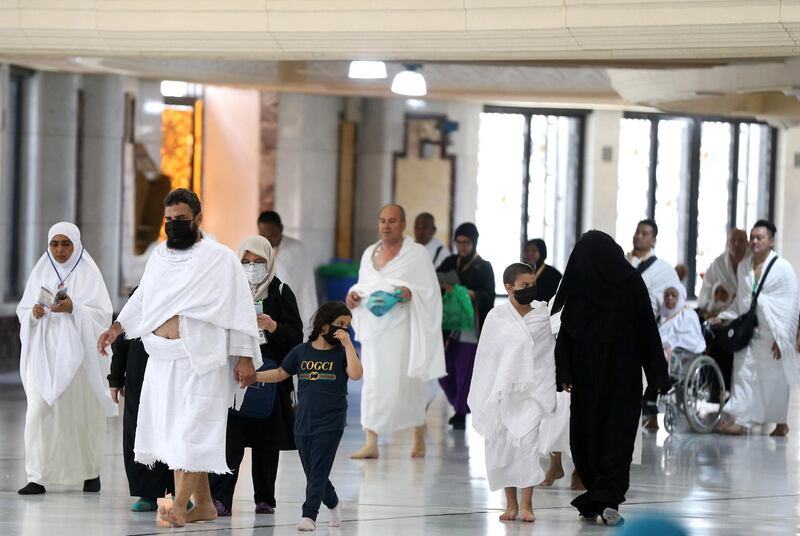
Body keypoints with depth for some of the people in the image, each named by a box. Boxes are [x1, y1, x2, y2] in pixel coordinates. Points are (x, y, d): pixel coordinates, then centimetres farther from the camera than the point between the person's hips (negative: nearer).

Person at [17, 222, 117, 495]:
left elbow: (103, 315, -6)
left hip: (77, 354, -2)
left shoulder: (89, 273, 0)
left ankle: (91, 472, 21)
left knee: (83, 415, 3)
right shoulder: (40, 272, 9)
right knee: (39, 412, -8)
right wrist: (34, 313, -12)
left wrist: (73, 308, -20)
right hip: (44, 355, 2)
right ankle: (37, 477, -8)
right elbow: (22, 311, 10)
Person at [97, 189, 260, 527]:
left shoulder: (219, 259, -5)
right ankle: (203, 504, 16)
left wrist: (244, 357, -12)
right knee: (168, 428, 7)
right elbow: (143, 298, 26)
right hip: (161, 358, 7)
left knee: (191, 431, -12)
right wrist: (117, 328, 16)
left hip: (200, 361, -7)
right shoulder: (159, 256, 13)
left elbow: (239, 309, -7)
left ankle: (180, 506, -16)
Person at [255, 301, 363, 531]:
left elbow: (356, 374, -20)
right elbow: (280, 373, 15)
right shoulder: (301, 351, 6)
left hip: (330, 424, -4)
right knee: (313, 473, 13)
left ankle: (309, 515, -6)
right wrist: (251, 376, 7)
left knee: (318, 472, -8)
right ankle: (333, 504, 36)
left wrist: (347, 343, -19)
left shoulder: (342, 352, -2)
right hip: (303, 423, 4)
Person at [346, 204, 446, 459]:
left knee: (405, 383, -1)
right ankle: (371, 443, -5)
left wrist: (411, 293, -23)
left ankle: (419, 435, 21)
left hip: (401, 330, -4)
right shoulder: (369, 254, 14)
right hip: (374, 328, 4)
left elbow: (430, 292, -3)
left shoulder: (417, 254, -1)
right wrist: (354, 295, 2)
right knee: (372, 382, -3)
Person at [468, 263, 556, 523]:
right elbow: (485, 358, 3)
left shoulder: (542, 315, 1)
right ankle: (511, 503, 16)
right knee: (500, 445, 4)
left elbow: (550, 354, 6)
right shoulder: (496, 317, -1)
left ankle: (526, 504, -9)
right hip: (501, 391, 1)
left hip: (532, 390, -1)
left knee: (526, 441, -14)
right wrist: (481, 399, 2)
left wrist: (548, 392, 2)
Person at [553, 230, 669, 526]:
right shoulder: (631, 280, -2)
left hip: (587, 369, 0)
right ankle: (608, 501, -1)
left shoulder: (577, 282, -4)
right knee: (618, 433, 3)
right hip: (624, 369, 0)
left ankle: (594, 498, 5)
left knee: (588, 432, 5)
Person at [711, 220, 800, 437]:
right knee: (744, 374, -6)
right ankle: (738, 420, -8)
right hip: (748, 332, 5)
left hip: (772, 335, -4)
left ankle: (781, 422, 16)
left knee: (775, 379, 3)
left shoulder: (783, 268, -6)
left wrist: (781, 338, -13)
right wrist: (724, 317, 7)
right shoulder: (743, 267, 11)